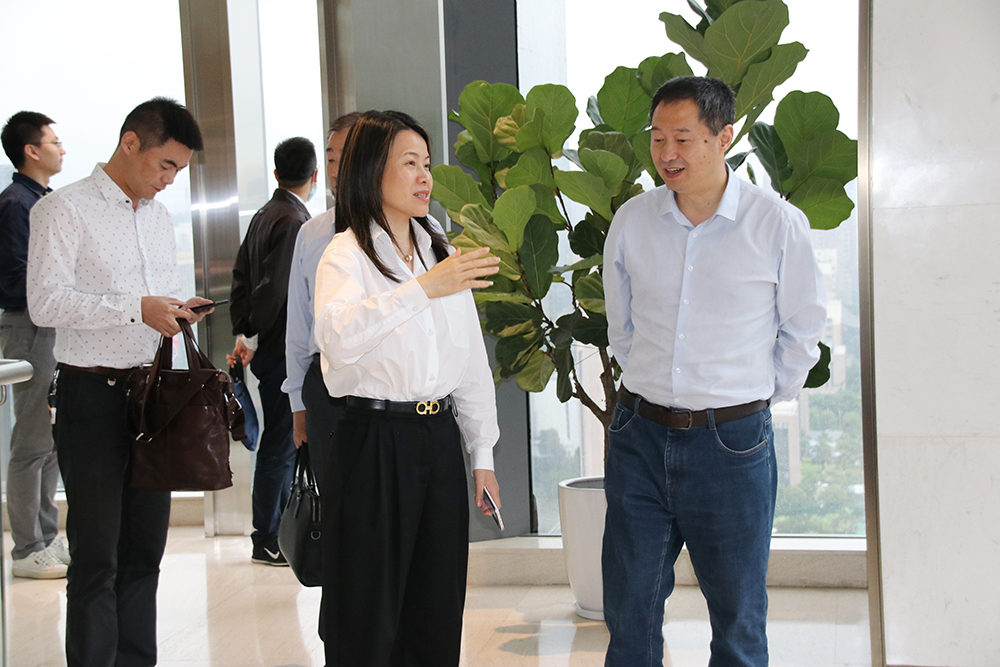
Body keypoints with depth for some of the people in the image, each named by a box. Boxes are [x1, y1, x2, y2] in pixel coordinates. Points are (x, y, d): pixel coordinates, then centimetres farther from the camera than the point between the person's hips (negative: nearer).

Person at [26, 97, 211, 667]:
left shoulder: (159, 215, 17)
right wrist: (136, 308, -21)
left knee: (145, 549, 12)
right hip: (94, 397, -7)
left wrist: (176, 310, 4)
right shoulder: (65, 209, -6)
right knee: (97, 556, -2)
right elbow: (45, 302, -15)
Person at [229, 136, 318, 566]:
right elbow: (275, 285, -21)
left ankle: (283, 529, 24)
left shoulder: (264, 215, 14)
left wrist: (243, 332, 12)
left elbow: (242, 276, 15)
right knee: (280, 444, -3)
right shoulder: (294, 220, -15)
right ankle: (267, 542, 3)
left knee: (284, 441, 16)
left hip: (269, 350, 9)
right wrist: (251, 338, -11)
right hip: (283, 351, -9)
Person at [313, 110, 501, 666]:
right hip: (374, 439, -6)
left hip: (440, 438, 6)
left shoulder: (442, 253, 14)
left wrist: (483, 454, 13)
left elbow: (472, 359, 17)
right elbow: (337, 336, -28)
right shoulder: (347, 255, -6)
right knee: (370, 609, 1)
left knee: (438, 610, 10)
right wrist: (423, 289, -39)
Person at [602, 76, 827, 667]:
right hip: (640, 434, 3)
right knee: (629, 611, 9)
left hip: (733, 441, -3)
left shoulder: (779, 225, -8)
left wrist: (762, 396, 9)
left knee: (739, 618, 8)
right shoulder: (632, 221, 1)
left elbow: (802, 331, 5)